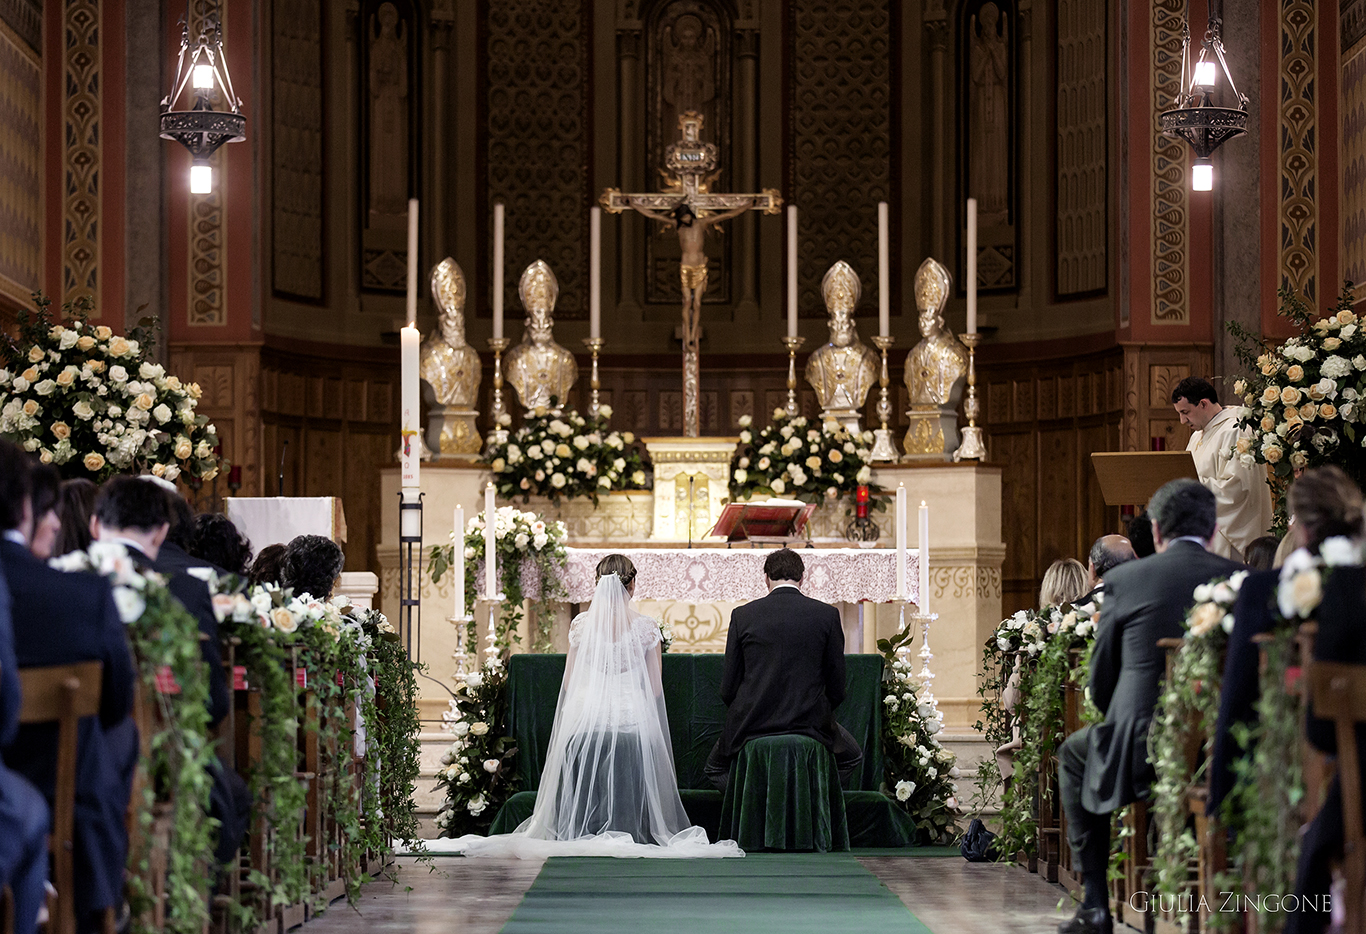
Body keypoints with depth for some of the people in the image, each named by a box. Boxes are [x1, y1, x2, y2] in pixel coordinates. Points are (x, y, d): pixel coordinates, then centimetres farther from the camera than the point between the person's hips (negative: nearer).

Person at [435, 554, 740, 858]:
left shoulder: (582, 624, -1)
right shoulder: (646, 627, -4)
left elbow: (569, 684, 4)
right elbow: (655, 688, 1)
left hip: (587, 721, 2)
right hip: (633, 722, -2)